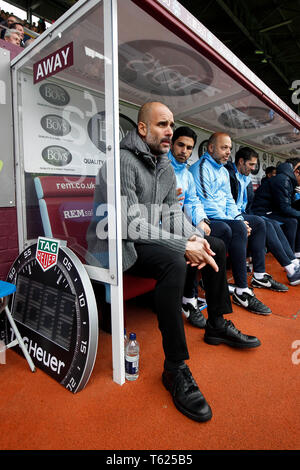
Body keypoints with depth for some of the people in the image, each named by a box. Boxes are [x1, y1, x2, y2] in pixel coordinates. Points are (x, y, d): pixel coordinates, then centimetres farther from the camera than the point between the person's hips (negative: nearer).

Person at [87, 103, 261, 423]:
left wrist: (194, 237, -13)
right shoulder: (124, 161, -17)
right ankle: (175, 368, -21)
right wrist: (183, 246, -26)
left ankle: (217, 325, 19)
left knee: (216, 246, 7)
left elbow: (173, 212, 8)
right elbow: (131, 225, -24)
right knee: (174, 263, -36)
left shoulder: (165, 165, 10)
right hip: (116, 244, -9)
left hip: (150, 239, 9)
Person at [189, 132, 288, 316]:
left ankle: (260, 276, 11)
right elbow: (206, 205, -21)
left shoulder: (224, 171, 19)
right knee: (238, 229, -32)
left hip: (225, 217, 10)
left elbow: (229, 200, 19)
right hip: (207, 219, -10)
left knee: (259, 222, 8)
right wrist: (239, 224, -20)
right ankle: (242, 292, -28)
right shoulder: (201, 168, -12)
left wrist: (240, 219, -2)